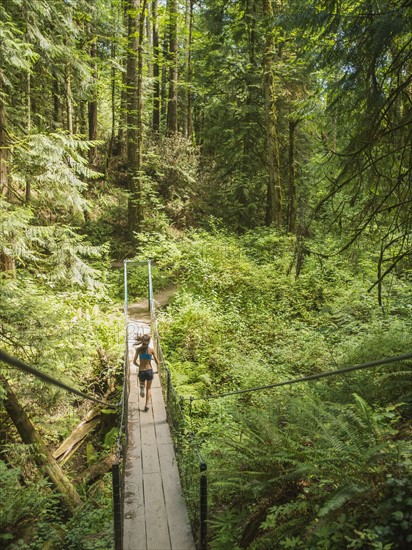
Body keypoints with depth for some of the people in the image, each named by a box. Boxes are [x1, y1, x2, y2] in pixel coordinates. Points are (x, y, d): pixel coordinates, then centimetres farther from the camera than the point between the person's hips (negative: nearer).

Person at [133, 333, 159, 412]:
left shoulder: (138, 349, -4)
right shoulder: (151, 350, -9)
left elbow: (134, 362, -2)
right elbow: (157, 362, -5)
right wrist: (158, 366, 18)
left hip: (141, 372, 1)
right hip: (149, 371, 0)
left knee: (142, 383, 32)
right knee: (149, 388, 21)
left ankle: (142, 386, -2)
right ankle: (147, 405, 14)